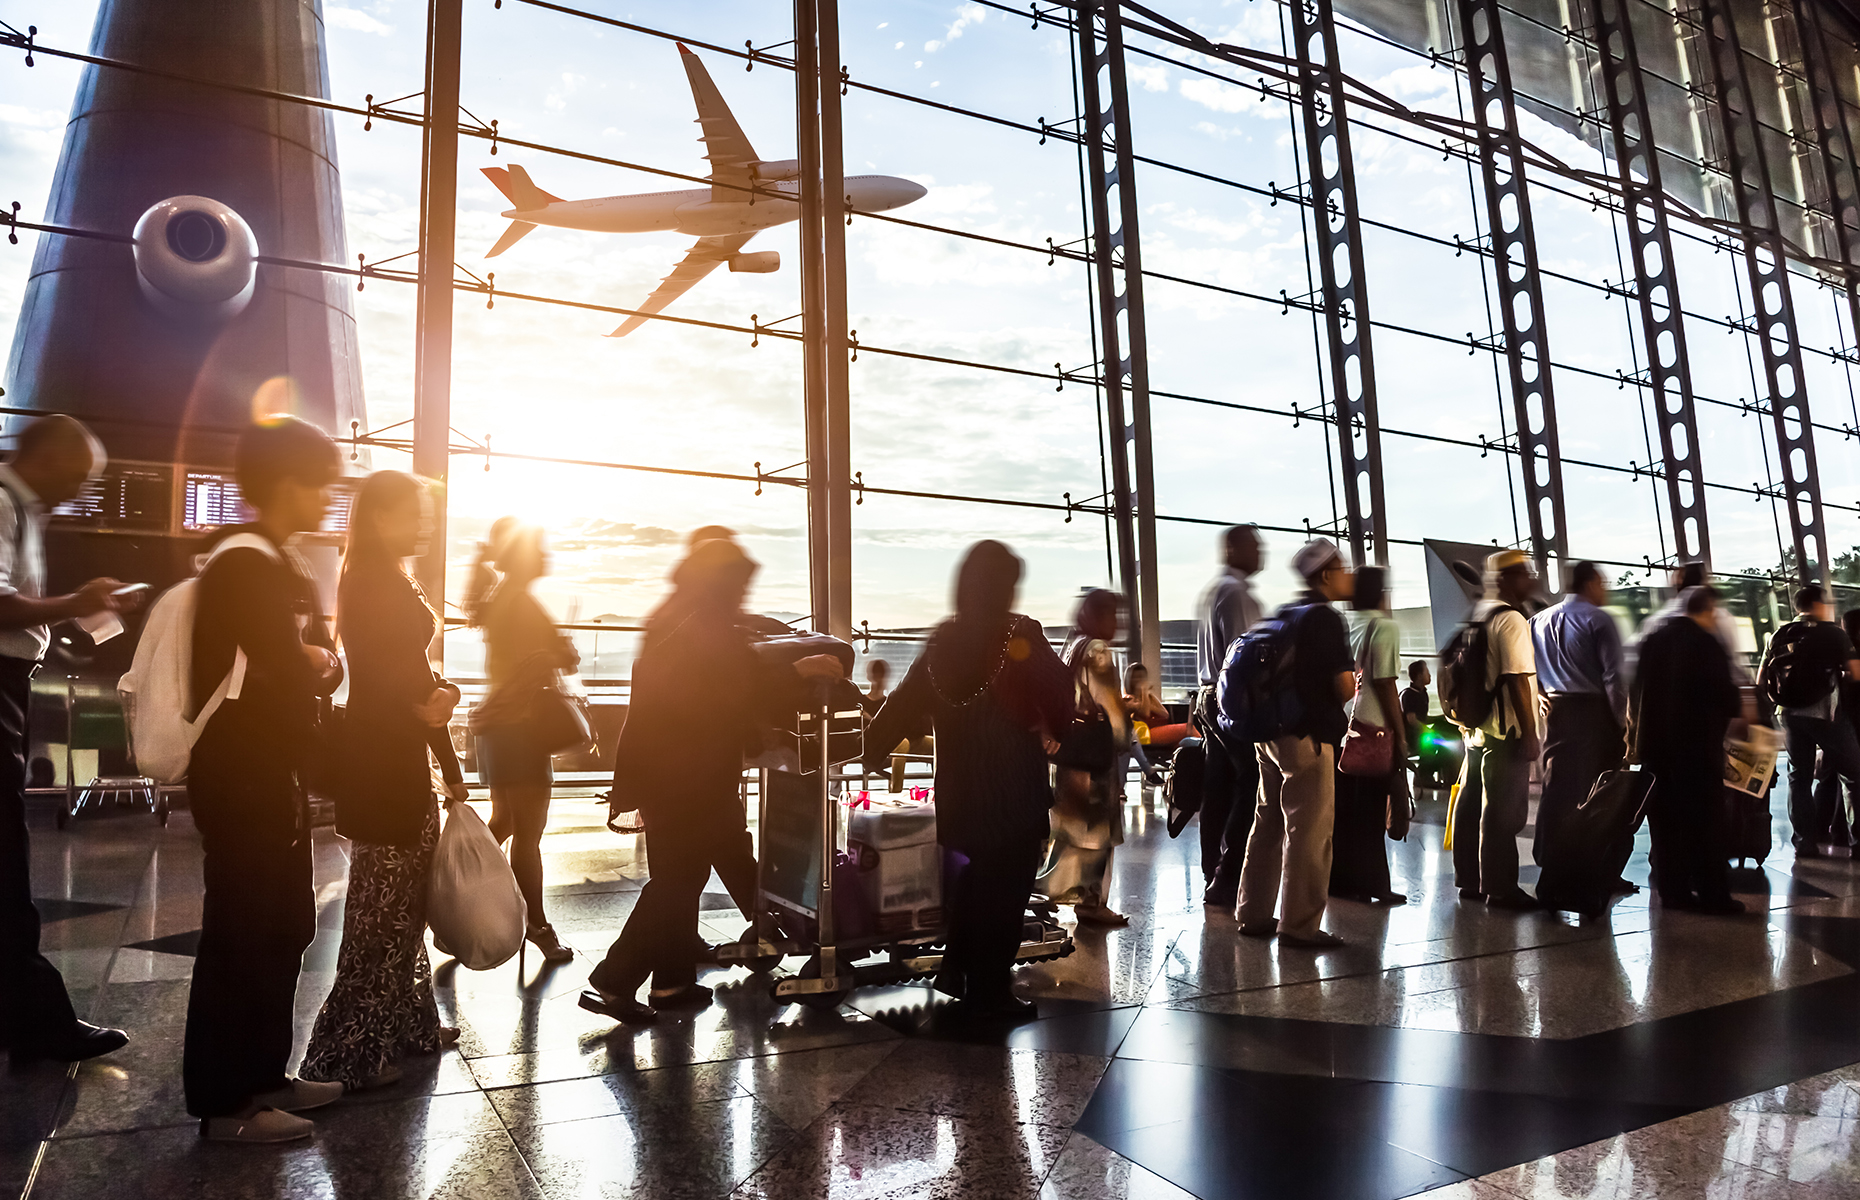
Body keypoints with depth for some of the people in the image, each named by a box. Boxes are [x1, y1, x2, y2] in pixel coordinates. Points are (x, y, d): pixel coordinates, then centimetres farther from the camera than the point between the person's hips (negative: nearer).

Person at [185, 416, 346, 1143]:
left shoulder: (278, 567, 15)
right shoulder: (244, 567, -16)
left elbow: (320, 664, 11)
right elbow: (283, 679, -23)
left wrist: (318, 663, -9)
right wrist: (317, 666, -4)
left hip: (272, 773, 10)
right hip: (240, 778, -10)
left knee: (283, 926, 15)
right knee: (241, 933, 0)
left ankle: (262, 1075, 27)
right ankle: (223, 1102, 12)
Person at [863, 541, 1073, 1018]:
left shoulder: (944, 640, 1)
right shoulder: (1021, 635, -13)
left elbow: (901, 707, 2)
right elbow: (1059, 701, -8)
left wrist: (869, 752, 11)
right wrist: (1060, 734, 11)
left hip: (959, 789, 5)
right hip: (1015, 788, -5)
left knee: (971, 880, 21)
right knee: (1004, 889, 5)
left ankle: (957, 972, 29)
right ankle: (990, 992, 13)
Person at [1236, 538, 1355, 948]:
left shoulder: (1283, 615, 13)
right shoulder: (1325, 618, -12)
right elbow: (1345, 687, -16)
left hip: (1271, 732, 9)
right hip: (1307, 737, -9)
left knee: (1268, 824, 15)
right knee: (1309, 831, -2)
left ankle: (1255, 915, 22)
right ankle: (1299, 925, 3)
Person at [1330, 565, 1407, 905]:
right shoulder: (1385, 628, -8)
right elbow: (1385, 686, -13)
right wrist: (1401, 736, -8)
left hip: (1342, 727, 6)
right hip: (1373, 729, -6)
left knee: (1345, 808, 12)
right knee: (1371, 812, 1)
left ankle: (1341, 878, 18)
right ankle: (1369, 883, 7)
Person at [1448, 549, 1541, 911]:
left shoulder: (1478, 616, 14)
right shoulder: (1512, 620, -14)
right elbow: (1517, 679, -20)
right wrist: (1530, 733, -18)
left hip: (1476, 728, 9)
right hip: (1505, 731, -9)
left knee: (1472, 805, 13)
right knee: (1503, 812, -3)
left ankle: (1469, 880, 23)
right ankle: (1499, 888, 3)